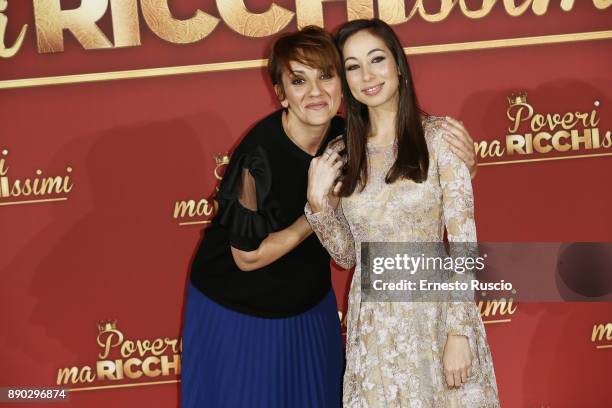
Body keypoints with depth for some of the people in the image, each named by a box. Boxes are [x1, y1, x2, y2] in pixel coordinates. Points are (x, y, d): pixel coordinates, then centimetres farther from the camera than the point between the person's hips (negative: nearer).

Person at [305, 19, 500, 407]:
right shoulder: (339, 155, 3)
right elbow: (347, 255, 8)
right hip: (373, 321, 3)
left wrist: (458, 332, -15)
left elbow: (463, 241, -10)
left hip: (435, 309, -3)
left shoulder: (440, 136, -7)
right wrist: (318, 202, -7)